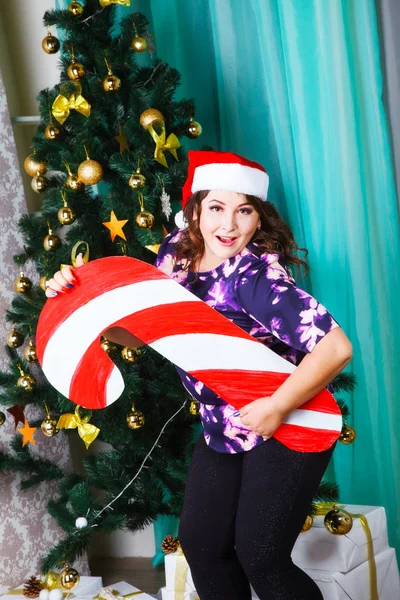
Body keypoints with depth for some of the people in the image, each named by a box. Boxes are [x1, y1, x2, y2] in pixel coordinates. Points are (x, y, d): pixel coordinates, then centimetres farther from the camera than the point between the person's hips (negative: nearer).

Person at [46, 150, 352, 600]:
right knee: (200, 544, 14)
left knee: (260, 558, -2)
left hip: (287, 429, -7)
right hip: (223, 430, 8)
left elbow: (335, 347, -34)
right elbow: (136, 331, 4)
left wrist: (277, 408, -28)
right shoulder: (176, 252, -4)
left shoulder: (254, 274, -27)